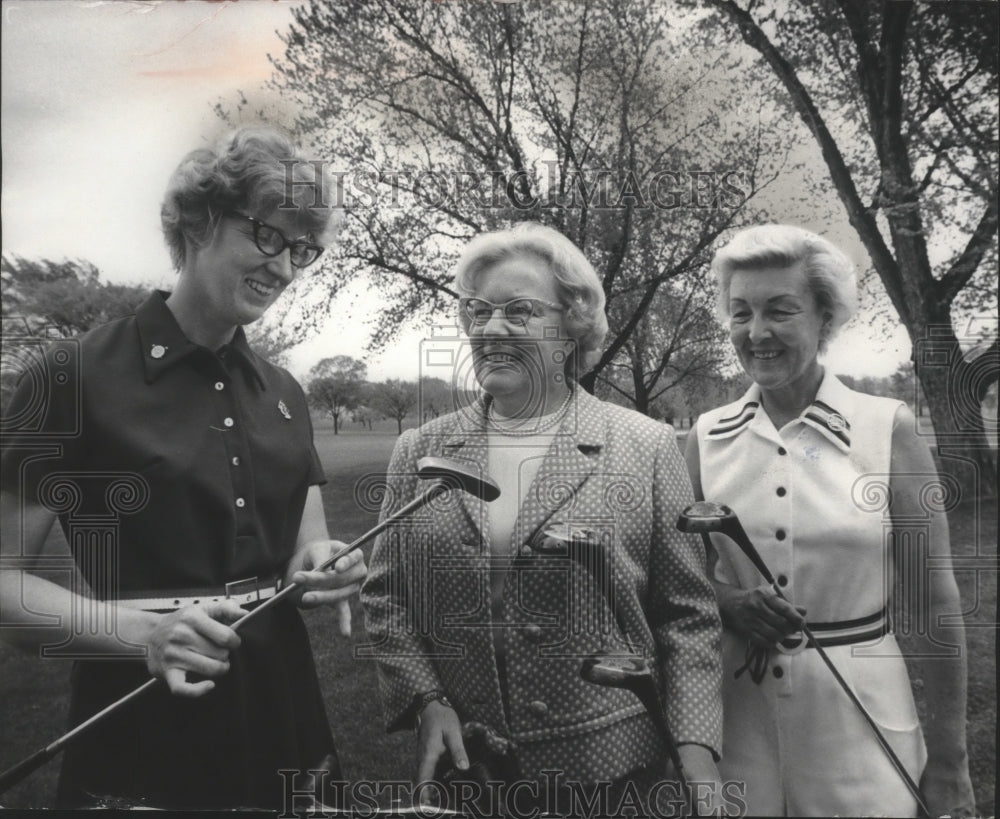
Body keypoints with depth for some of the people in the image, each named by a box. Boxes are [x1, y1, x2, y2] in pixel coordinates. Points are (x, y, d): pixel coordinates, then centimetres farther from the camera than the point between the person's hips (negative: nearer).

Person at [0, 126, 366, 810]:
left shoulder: (283, 393, 6)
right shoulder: (79, 376, -11)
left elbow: (307, 547, 9)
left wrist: (324, 568, -11)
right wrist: (138, 628, -24)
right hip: (141, 752, -5)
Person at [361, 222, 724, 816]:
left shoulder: (648, 447, -6)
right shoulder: (420, 452, 1)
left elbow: (689, 613, -3)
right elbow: (385, 595, 6)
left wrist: (696, 753, -9)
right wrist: (424, 699, -6)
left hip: (613, 767, -1)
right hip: (463, 766, 2)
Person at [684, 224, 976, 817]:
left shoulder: (888, 429, -8)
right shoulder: (709, 438, -2)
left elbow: (935, 599, -4)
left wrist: (950, 758, -2)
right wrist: (729, 604, -14)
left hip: (858, 717, -1)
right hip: (736, 712, 2)